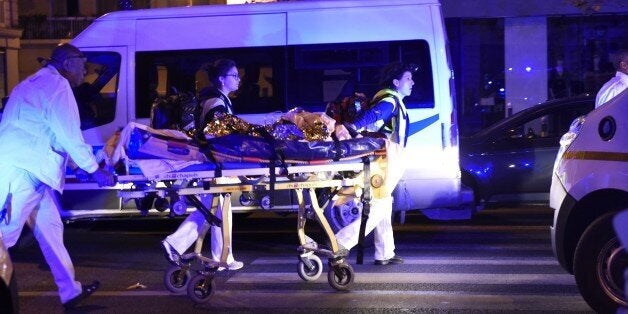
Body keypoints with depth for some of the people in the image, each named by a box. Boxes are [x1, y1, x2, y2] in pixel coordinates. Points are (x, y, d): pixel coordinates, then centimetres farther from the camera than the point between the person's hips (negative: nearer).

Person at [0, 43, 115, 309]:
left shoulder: (34, 84, 24)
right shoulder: (57, 85, -6)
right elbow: (71, 137, -8)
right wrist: (95, 170, 2)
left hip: (26, 170, 10)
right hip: (23, 172, -10)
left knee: (50, 230, 13)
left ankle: (71, 291, 19)